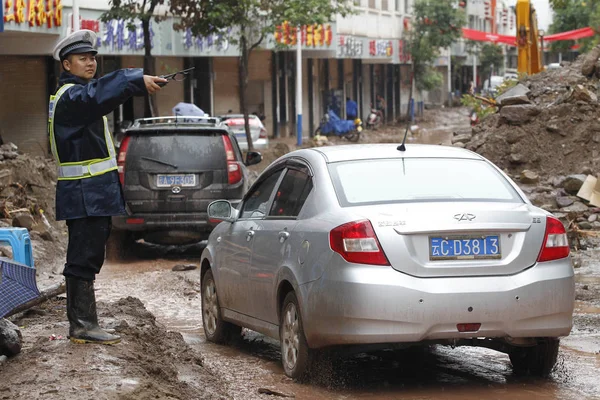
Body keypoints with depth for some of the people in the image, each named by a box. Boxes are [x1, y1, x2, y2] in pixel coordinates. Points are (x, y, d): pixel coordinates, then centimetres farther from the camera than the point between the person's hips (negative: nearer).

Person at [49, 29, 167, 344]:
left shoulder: (75, 95, 22)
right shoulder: (70, 96, -14)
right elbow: (98, 95, -35)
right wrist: (137, 80, -46)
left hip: (93, 194, 11)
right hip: (85, 194, -11)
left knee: (87, 258, 13)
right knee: (83, 259, -9)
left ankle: (81, 325, 19)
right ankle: (83, 326, -9)